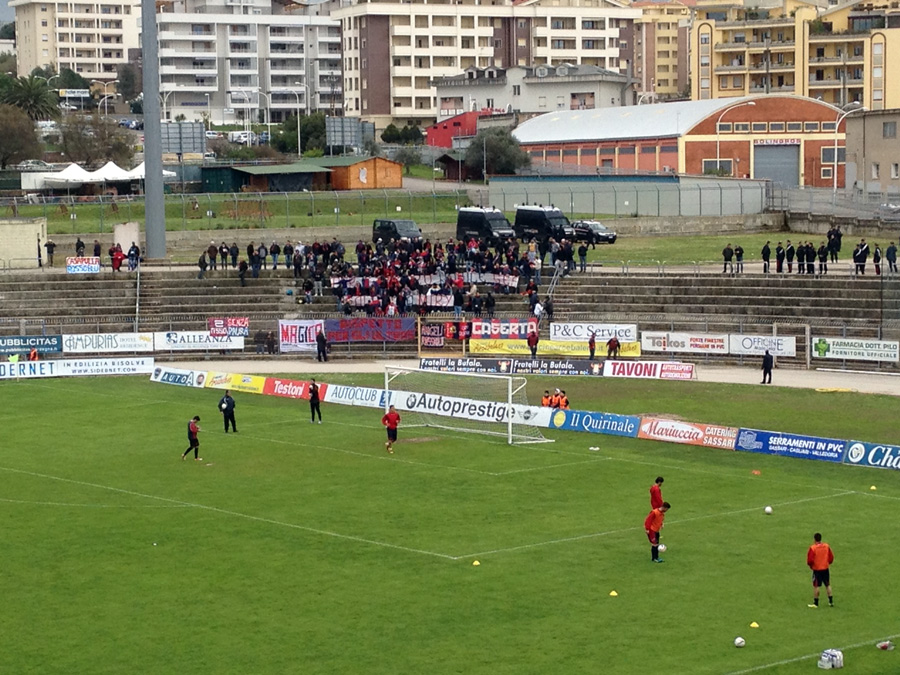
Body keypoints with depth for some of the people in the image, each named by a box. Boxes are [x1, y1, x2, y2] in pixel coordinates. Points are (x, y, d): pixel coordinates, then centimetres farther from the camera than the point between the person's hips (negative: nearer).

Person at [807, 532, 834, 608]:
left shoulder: (813, 548, -17)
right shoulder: (826, 546, -2)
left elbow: (810, 560, -16)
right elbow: (831, 557, 4)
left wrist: (811, 565, 4)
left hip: (817, 569, -5)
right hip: (826, 569, 5)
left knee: (816, 586, 4)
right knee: (828, 585, 15)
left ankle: (815, 603, 7)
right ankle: (831, 601, 17)